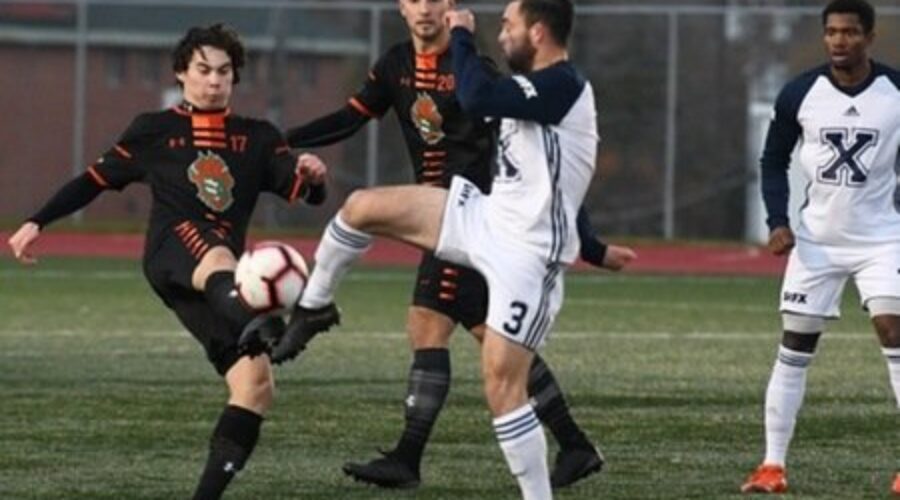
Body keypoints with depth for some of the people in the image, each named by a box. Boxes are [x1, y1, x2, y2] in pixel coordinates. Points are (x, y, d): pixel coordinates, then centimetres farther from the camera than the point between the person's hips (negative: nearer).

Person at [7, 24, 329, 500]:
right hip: (171, 250, -5)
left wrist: (313, 178, -17)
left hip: (219, 281, 5)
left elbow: (300, 190, 7)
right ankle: (259, 329, -79)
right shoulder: (153, 131, 16)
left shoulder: (257, 138, 19)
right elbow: (95, 179, 19)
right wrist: (37, 223, 12)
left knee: (256, 384, -13)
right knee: (218, 257, -43)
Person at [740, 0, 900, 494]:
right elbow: (773, 161, 6)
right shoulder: (799, 94, -6)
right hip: (816, 237, 1)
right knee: (794, 346, 1)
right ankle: (772, 464, 6)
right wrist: (778, 222, -7)